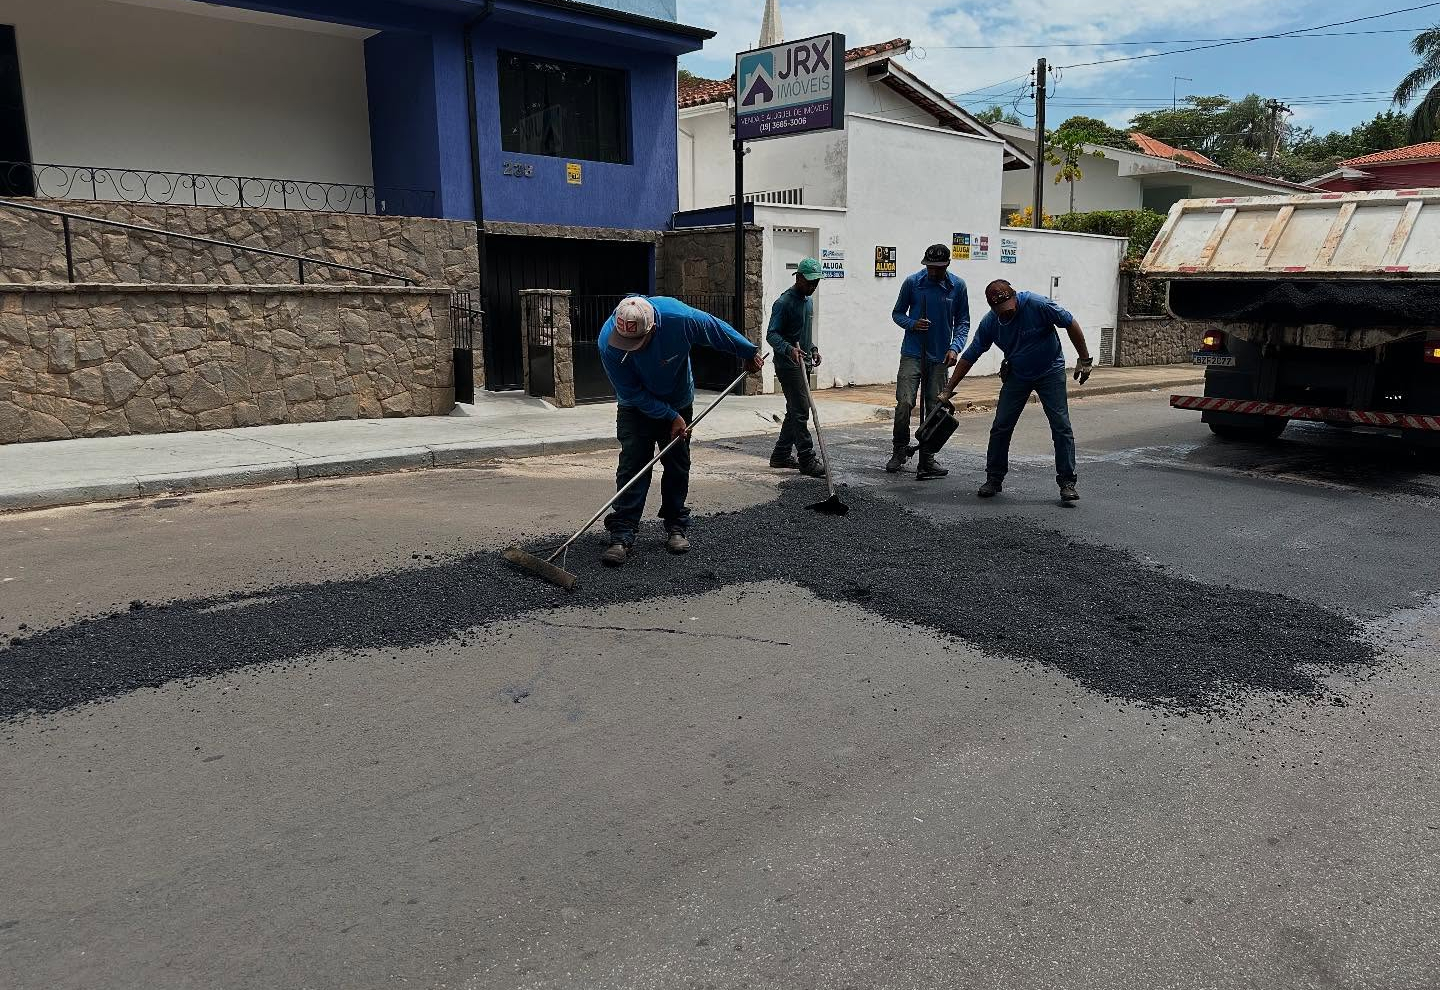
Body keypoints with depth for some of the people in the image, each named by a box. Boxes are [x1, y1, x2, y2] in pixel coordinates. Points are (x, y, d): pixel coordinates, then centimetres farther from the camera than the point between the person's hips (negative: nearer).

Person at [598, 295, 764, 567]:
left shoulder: (679, 318, -33)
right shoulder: (608, 342, -32)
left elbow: (718, 330, -12)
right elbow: (632, 393, -22)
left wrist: (749, 353, 3)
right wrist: (671, 417, -22)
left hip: (678, 402, 1)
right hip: (636, 409, -1)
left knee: (678, 465, 5)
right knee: (631, 465, -11)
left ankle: (677, 526, 18)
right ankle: (622, 535, -11)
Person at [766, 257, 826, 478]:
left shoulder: (808, 301, 15)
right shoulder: (784, 302, -13)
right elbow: (772, 335, -19)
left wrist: (812, 348, 14)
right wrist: (789, 349, -34)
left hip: (801, 364, 9)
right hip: (788, 364, -9)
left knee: (795, 411, 12)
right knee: (801, 411, -11)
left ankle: (781, 455, 20)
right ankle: (807, 460, -10)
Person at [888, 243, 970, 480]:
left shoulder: (957, 287, 1)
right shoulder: (912, 282, -2)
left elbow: (963, 322, 6)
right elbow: (897, 313, 8)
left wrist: (955, 347, -9)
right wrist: (912, 324, -12)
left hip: (940, 356, 2)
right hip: (912, 353, -1)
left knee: (934, 408, 4)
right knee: (904, 402, -12)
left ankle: (927, 458, 14)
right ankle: (900, 450, 8)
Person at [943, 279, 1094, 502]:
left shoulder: (1037, 304, -26)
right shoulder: (990, 322, -15)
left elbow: (1070, 324, -14)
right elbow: (969, 357, -7)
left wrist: (1084, 360, -12)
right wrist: (948, 390, -7)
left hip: (1050, 372, -3)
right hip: (1017, 375, 3)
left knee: (1061, 426, -9)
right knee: (1001, 427, -2)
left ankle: (1067, 482, -2)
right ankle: (994, 480, 11)